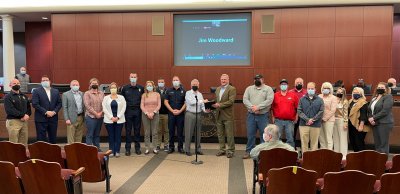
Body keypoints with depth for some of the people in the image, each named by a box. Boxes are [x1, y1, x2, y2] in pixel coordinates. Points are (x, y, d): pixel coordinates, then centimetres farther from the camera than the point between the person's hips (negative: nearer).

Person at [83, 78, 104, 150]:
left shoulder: (101, 93, 12)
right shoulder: (87, 94, -1)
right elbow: (87, 106, -11)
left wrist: (101, 113, -7)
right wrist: (96, 113, -13)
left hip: (100, 117, 5)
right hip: (91, 117, -4)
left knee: (97, 134, 11)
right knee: (90, 134, -2)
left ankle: (97, 149, 17)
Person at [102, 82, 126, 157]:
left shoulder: (121, 97, 6)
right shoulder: (106, 98, 6)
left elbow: (123, 108, -1)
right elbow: (104, 108, -1)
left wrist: (118, 117, -10)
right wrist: (111, 117, -10)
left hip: (119, 120, 0)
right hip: (109, 120, 0)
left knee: (118, 136, 2)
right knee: (111, 136, 4)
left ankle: (117, 151, 9)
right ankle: (111, 151, 10)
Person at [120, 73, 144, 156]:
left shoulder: (141, 88, 6)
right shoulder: (124, 88, 4)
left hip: (138, 111, 1)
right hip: (128, 111, -1)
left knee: (137, 130, 7)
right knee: (128, 130, 3)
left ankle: (137, 148, 17)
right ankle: (127, 148, 11)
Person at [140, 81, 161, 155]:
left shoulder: (157, 94, 6)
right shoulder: (144, 95, 7)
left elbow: (159, 105, 0)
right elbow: (141, 106, 1)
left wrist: (153, 112, -11)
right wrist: (147, 113, -11)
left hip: (155, 115, 0)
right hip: (145, 115, 0)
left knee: (154, 132, 0)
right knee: (147, 133, 2)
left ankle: (154, 148, 8)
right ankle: (147, 148, 9)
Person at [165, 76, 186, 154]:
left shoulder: (183, 91, 5)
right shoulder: (169, 91, 8)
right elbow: (166, 102, 2)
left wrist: (180, 111, -10)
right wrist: (172, 110, -9)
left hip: (180, 114, -1)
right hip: (171, 114, 1)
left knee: (180, 132, 3)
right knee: (171, 131, 5)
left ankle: (180, 147, 11)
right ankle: (171, 147, 13)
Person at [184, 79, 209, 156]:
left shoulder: (200, 94, 13)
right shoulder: (188, 93, -1)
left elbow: (202, 105, 6)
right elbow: (191, 102, -16)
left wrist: (205, 110, -15)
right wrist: (202, 101, -15)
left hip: (198, 114, 5)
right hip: (190, 114, -4)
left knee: (198, 132, 10)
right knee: (189, 132, 0)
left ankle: (198, 149, 21)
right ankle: (187, 150, 8)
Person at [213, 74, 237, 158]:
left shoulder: (232, 89, -7)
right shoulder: (217, 89, 15)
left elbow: (231, 101, -16)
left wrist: (220, 105, -20)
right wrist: (214, 104, -1)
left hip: (227, 115, -6)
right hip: (219, 115, 7)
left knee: (229, 134, 0)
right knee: (220, 134, 12)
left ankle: (230, 151, 10)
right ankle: (222, 149, 23)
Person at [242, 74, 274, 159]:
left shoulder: (268, 89, 2)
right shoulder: (249, 88, 10)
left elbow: (269, 100, -12)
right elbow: (245, 99, -1)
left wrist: (258, 107, -20)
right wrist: (252, 107, -17)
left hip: (263, 115, -2)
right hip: (251, 115, 2)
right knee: (250, 134, 7)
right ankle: (249, 151, 18)